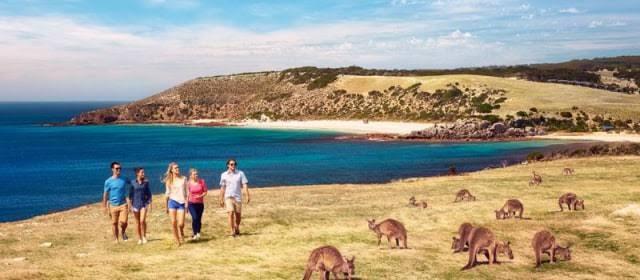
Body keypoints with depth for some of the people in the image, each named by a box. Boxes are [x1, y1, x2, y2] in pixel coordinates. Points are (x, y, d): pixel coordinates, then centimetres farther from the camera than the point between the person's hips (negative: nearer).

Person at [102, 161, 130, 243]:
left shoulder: (123, 180, 4)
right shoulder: (108, 181, -3)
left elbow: (126, 193, 11)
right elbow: (105, 195, 1)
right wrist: (105, 207, 0)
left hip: (123, 205, 1)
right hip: (113, 205, -1)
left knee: (123, 222, -11)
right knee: (114, 223, 7)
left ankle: (123, 232, 19)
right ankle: (116, 239, 20)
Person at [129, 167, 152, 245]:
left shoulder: (146, 182, 0)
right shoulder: (133, 182, -3)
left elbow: (149, 193, 4)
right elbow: (130, 194, 2)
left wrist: (150, 204, 1)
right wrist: (130, 205, -1)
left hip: (144, 203, 0)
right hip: (136, 203, 0)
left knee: (142, 221, -14)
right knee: (137, 222, 8)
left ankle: (144, 236, 5)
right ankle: (139, 238, 18)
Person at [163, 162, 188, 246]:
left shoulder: (183, 179, 6)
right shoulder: (169, 181, 7)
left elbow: (187, 191, 6)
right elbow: (167, 193, 13)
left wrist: (186, 201, -5)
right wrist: (166, 206, 13)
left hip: (181, 202, -1)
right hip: (172, 202, 1)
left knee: (180, 224, -8)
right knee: (173, 222, -7)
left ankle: (182, 235, 25)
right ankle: (177, 241, 6)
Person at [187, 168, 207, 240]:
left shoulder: (202, 181, -4)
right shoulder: (189, 183, -6)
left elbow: (205, 192, 1)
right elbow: (187, 194, 2)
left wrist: (200, 196, -19)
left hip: (200, 203, 2)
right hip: (192, 203, -2)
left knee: (199, 219, 6)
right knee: (194, 218, -18)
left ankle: (198, 233, 21)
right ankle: (195, 234, -5)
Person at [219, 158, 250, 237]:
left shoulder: (240, 173, 1)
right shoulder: (224, 175, 3)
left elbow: (245, 185, -3)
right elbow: (222, 188, 8)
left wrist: (248, 195, -13)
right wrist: (221, 199, 8)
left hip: (238, 197, 1)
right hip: (228, 197, -1)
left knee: (238, 215, 7)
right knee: (231, 213, -15)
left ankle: (237, 228, 32)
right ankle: (232, 231, -9)